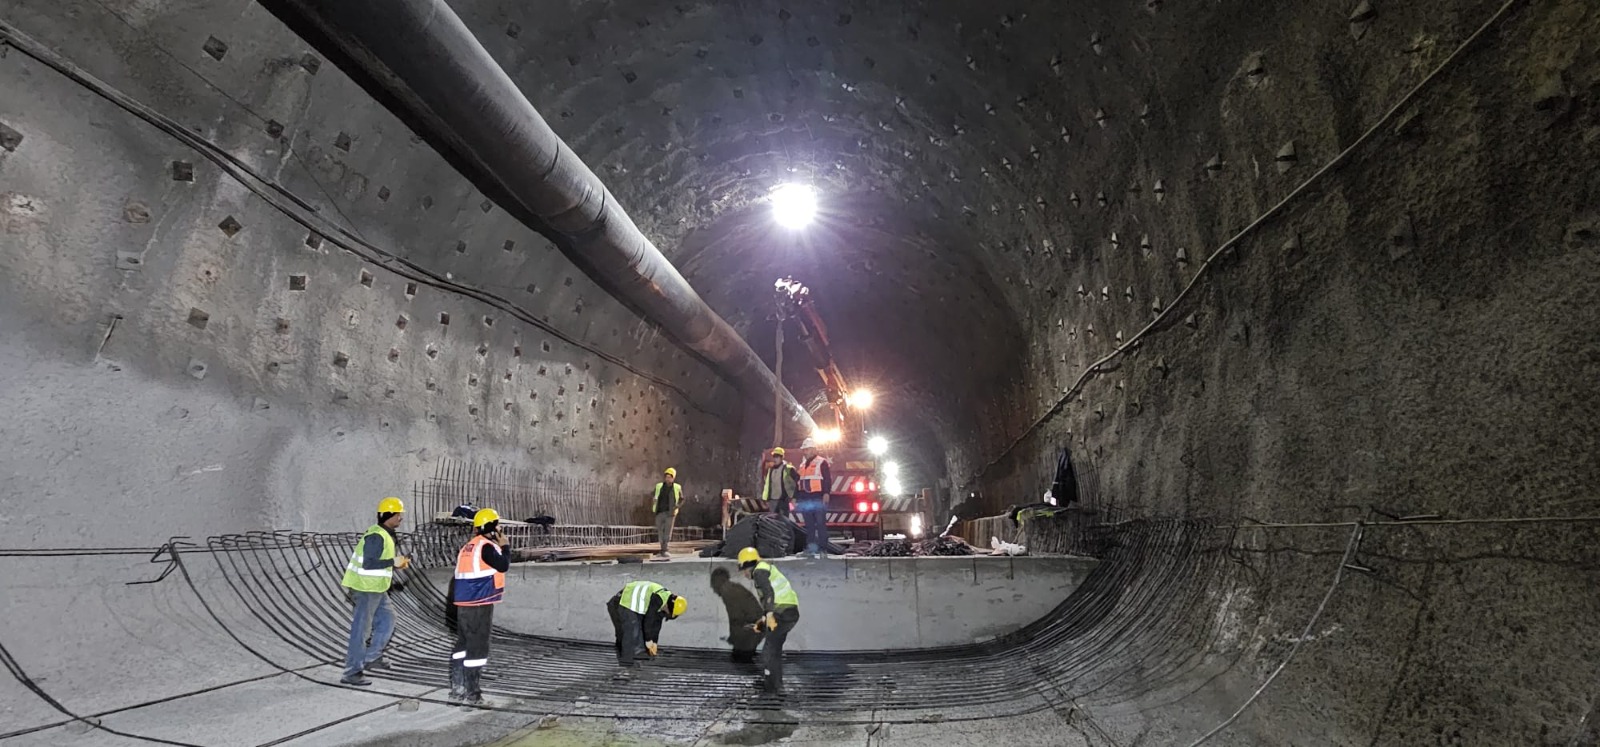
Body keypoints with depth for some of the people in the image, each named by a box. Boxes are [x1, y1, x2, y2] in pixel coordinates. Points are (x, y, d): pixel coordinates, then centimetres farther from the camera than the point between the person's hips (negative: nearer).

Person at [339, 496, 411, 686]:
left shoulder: (385, 535, 11)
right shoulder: (376, 536, -21)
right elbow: (368, 564, -26)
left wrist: (396, 563, 6)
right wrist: (394, 562, -21)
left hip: (376, 589, 10)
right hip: (366, 589, -10)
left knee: (387, 621, 15)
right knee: (361, 630, -2)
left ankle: (371, 658, 24)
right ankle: (352, 672, 6)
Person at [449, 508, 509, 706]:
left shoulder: (467, 547, 14)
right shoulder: (486, 546, -14)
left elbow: (457, 577, 17)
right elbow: (504, 566, -15)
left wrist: (455, 599, 22)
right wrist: (503, 546, -1)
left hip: (463, 604, 9)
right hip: (480, 604, -9)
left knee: (463, 644, 15)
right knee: (477, 647, -3)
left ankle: (457, 690, 22)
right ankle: (470, 693, 1)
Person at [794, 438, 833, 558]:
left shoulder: (822, 462, -3)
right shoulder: (803, 464, 20)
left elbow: (828, 479, -11)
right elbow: (799, 481, 24)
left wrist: (826, 493, -21)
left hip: (818, 498, -7)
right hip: (806, 499, 8)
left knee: (820, 523, -7)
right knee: (809, 524, 9)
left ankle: (823, 547, -6)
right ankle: (810, 547, 14)